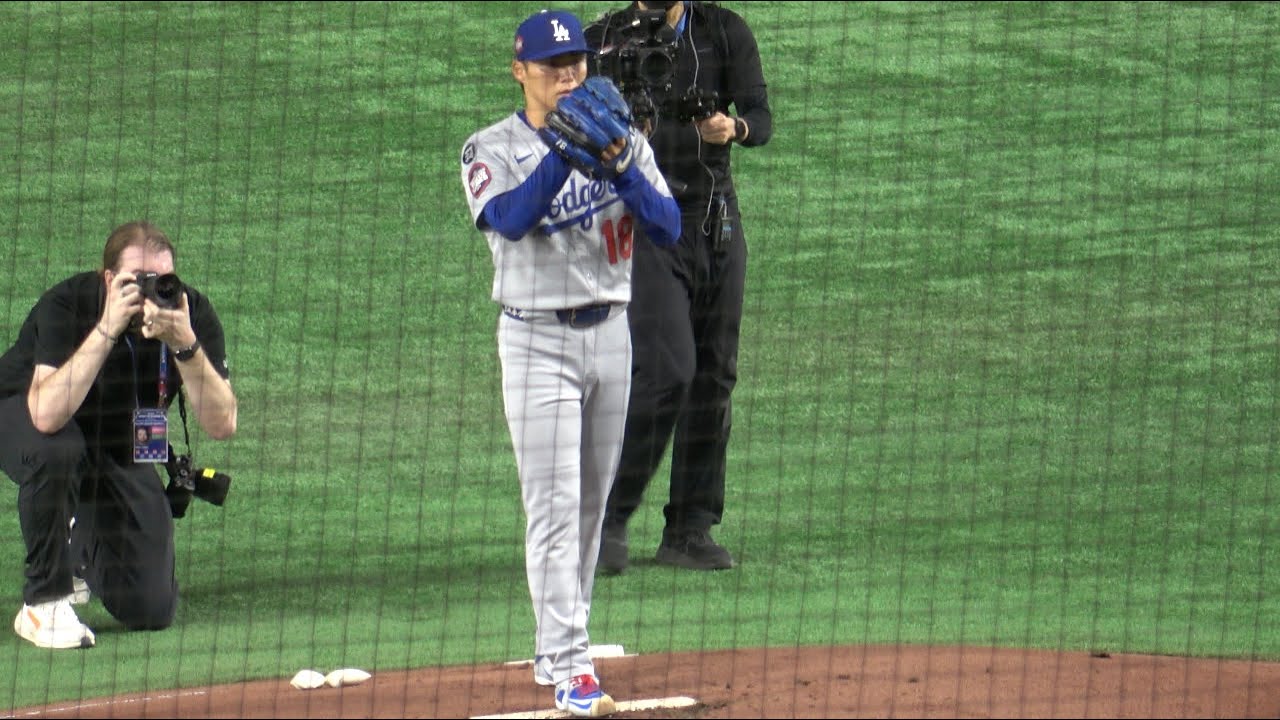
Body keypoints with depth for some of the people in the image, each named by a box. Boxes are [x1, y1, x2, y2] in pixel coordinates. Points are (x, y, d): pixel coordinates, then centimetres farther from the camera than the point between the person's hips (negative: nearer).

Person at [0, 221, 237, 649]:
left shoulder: (192, 313, -22)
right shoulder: (67, 305, -31)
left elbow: (221, 425, -29)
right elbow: (47, 416, -46)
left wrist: (185, 344, -43)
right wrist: (108, 329, -49)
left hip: (118, 451, 3)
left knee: (151, 610, -9)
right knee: (56, 449, -42)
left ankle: (83, 546, 27)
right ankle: (44, 603, -22)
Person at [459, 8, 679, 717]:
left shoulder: (623, 142, 5)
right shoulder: (493, 149, -5)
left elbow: (668, 228, -8)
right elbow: (509, 218, -25)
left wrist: (620, 168, -23)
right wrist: (565, 150, -34)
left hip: (609, 333, 4)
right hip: (537, 339, -4)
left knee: (591, 504, 10)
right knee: (553, 505, -11)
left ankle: (554, 651, 21)